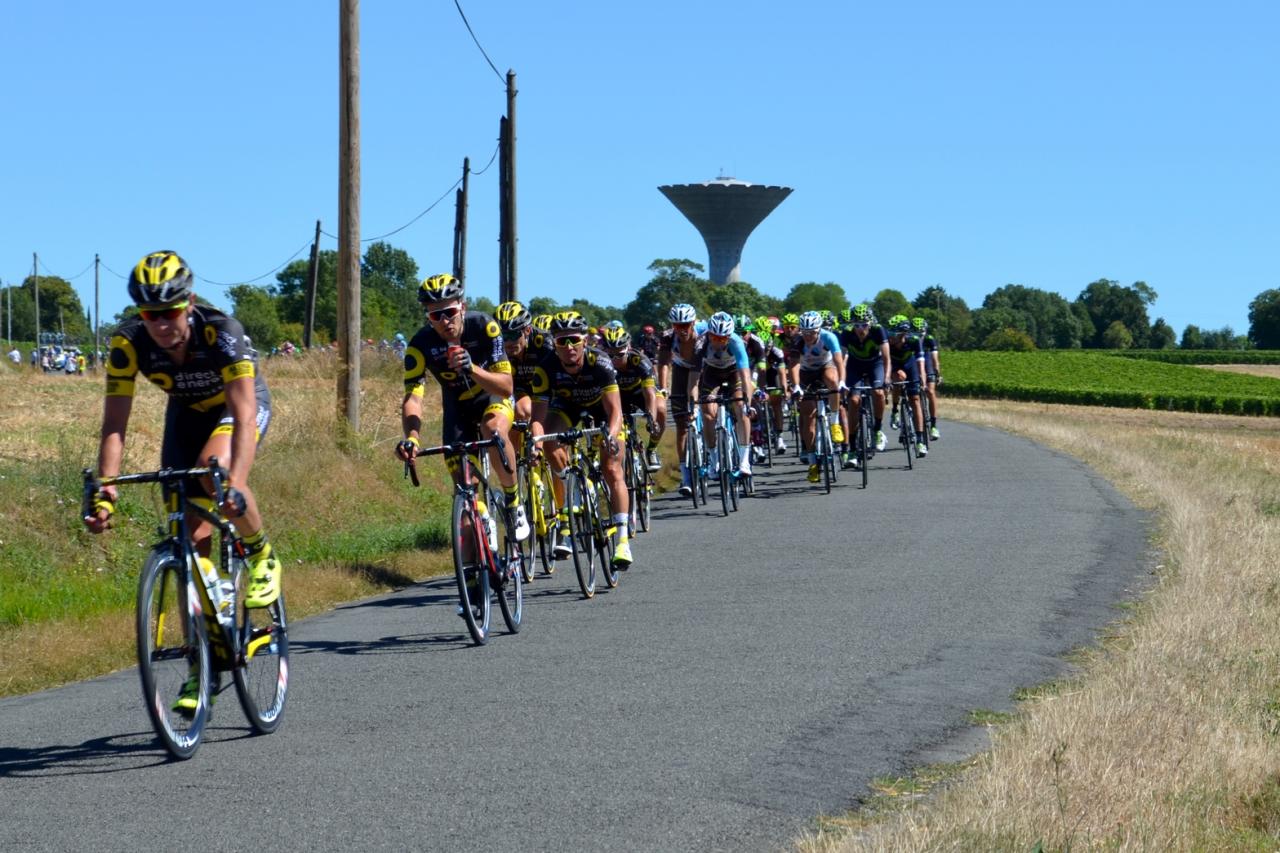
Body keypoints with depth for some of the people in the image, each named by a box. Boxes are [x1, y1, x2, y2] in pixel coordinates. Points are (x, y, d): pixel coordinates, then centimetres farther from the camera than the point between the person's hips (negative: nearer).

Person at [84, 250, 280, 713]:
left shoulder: (221, 332, -36)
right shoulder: (129, 343, -26)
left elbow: (243, 417, -43)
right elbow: (114, 426, -25)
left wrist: (235, 483, -57)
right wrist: (103, 489, -40)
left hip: (242, 406, -3)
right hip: (187, 412, 4)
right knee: (190, 535, -6)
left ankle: (261, 555, -9)